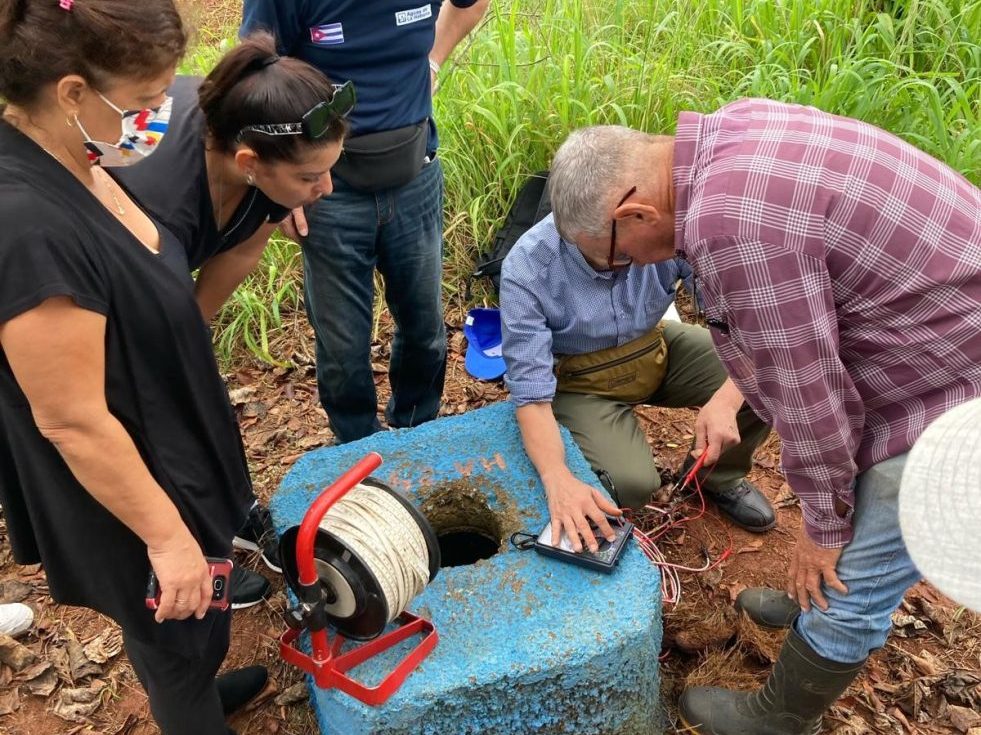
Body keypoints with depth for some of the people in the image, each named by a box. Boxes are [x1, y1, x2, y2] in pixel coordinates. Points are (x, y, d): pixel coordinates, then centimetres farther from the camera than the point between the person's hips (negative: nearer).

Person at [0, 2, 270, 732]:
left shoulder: (68, 160, -7)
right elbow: (73, 421, -28)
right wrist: (166, 535, -18)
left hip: (165, 448, 9)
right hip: (127, 492, -9)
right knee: (180, 636, 18)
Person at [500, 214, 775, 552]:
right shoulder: (526, 271, -30)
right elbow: (531, 390, -30)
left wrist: (726, 400, -39)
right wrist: (557, 480, -46)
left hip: (659, 352, 4)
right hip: (580, 383, -3)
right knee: (631, 483, -27)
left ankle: (720, 476, 14)